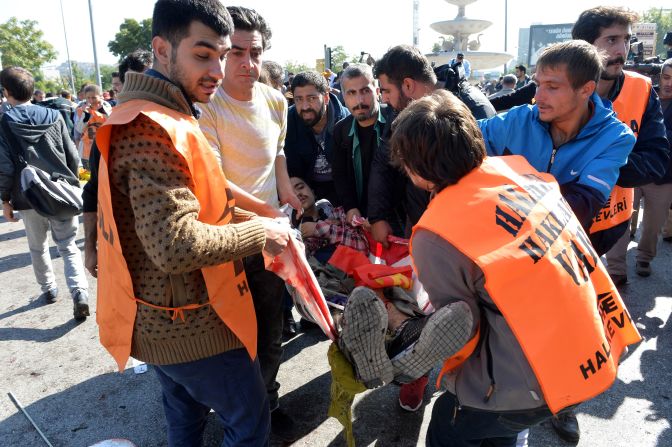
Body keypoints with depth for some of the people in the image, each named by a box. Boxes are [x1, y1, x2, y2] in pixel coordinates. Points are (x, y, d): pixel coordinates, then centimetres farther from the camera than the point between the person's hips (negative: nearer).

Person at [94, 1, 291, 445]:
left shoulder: (143, 118, 9)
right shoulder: (156, 129, -25)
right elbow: (177, 245, -32)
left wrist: (240, 217, 6)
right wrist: (258, 232, -20)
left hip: (163, 320, 10)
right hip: (193, 325, -10)